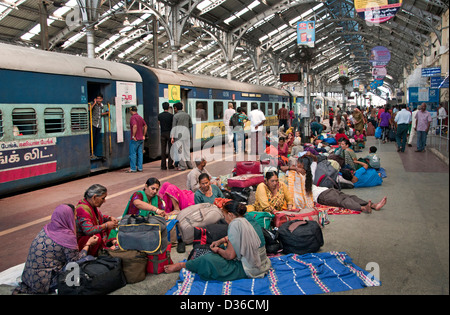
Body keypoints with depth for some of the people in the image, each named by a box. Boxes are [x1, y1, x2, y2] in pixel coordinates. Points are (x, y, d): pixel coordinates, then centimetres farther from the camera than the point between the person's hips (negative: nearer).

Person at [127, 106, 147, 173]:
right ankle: (140, 168, 13)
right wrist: (144, 135, 19)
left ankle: (133, 168, 0)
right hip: (141, 139, 8)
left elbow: (135, 126, -27)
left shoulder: (133, 118, -12)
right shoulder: (140, 117, 13)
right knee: (140, 153, 10)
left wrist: (133, 136, -21)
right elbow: (145, 126, 19)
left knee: (133, 154, -1)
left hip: (135, 139, -8)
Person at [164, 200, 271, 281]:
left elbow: (230, 255, -19)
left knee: (208, 260, -10)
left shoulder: (236, 224, -22)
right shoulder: (250, 220, 4)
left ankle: (182, 265, 11)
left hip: (249, 270, -9)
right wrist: (221, 241, 13)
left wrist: (218, 250, -1)